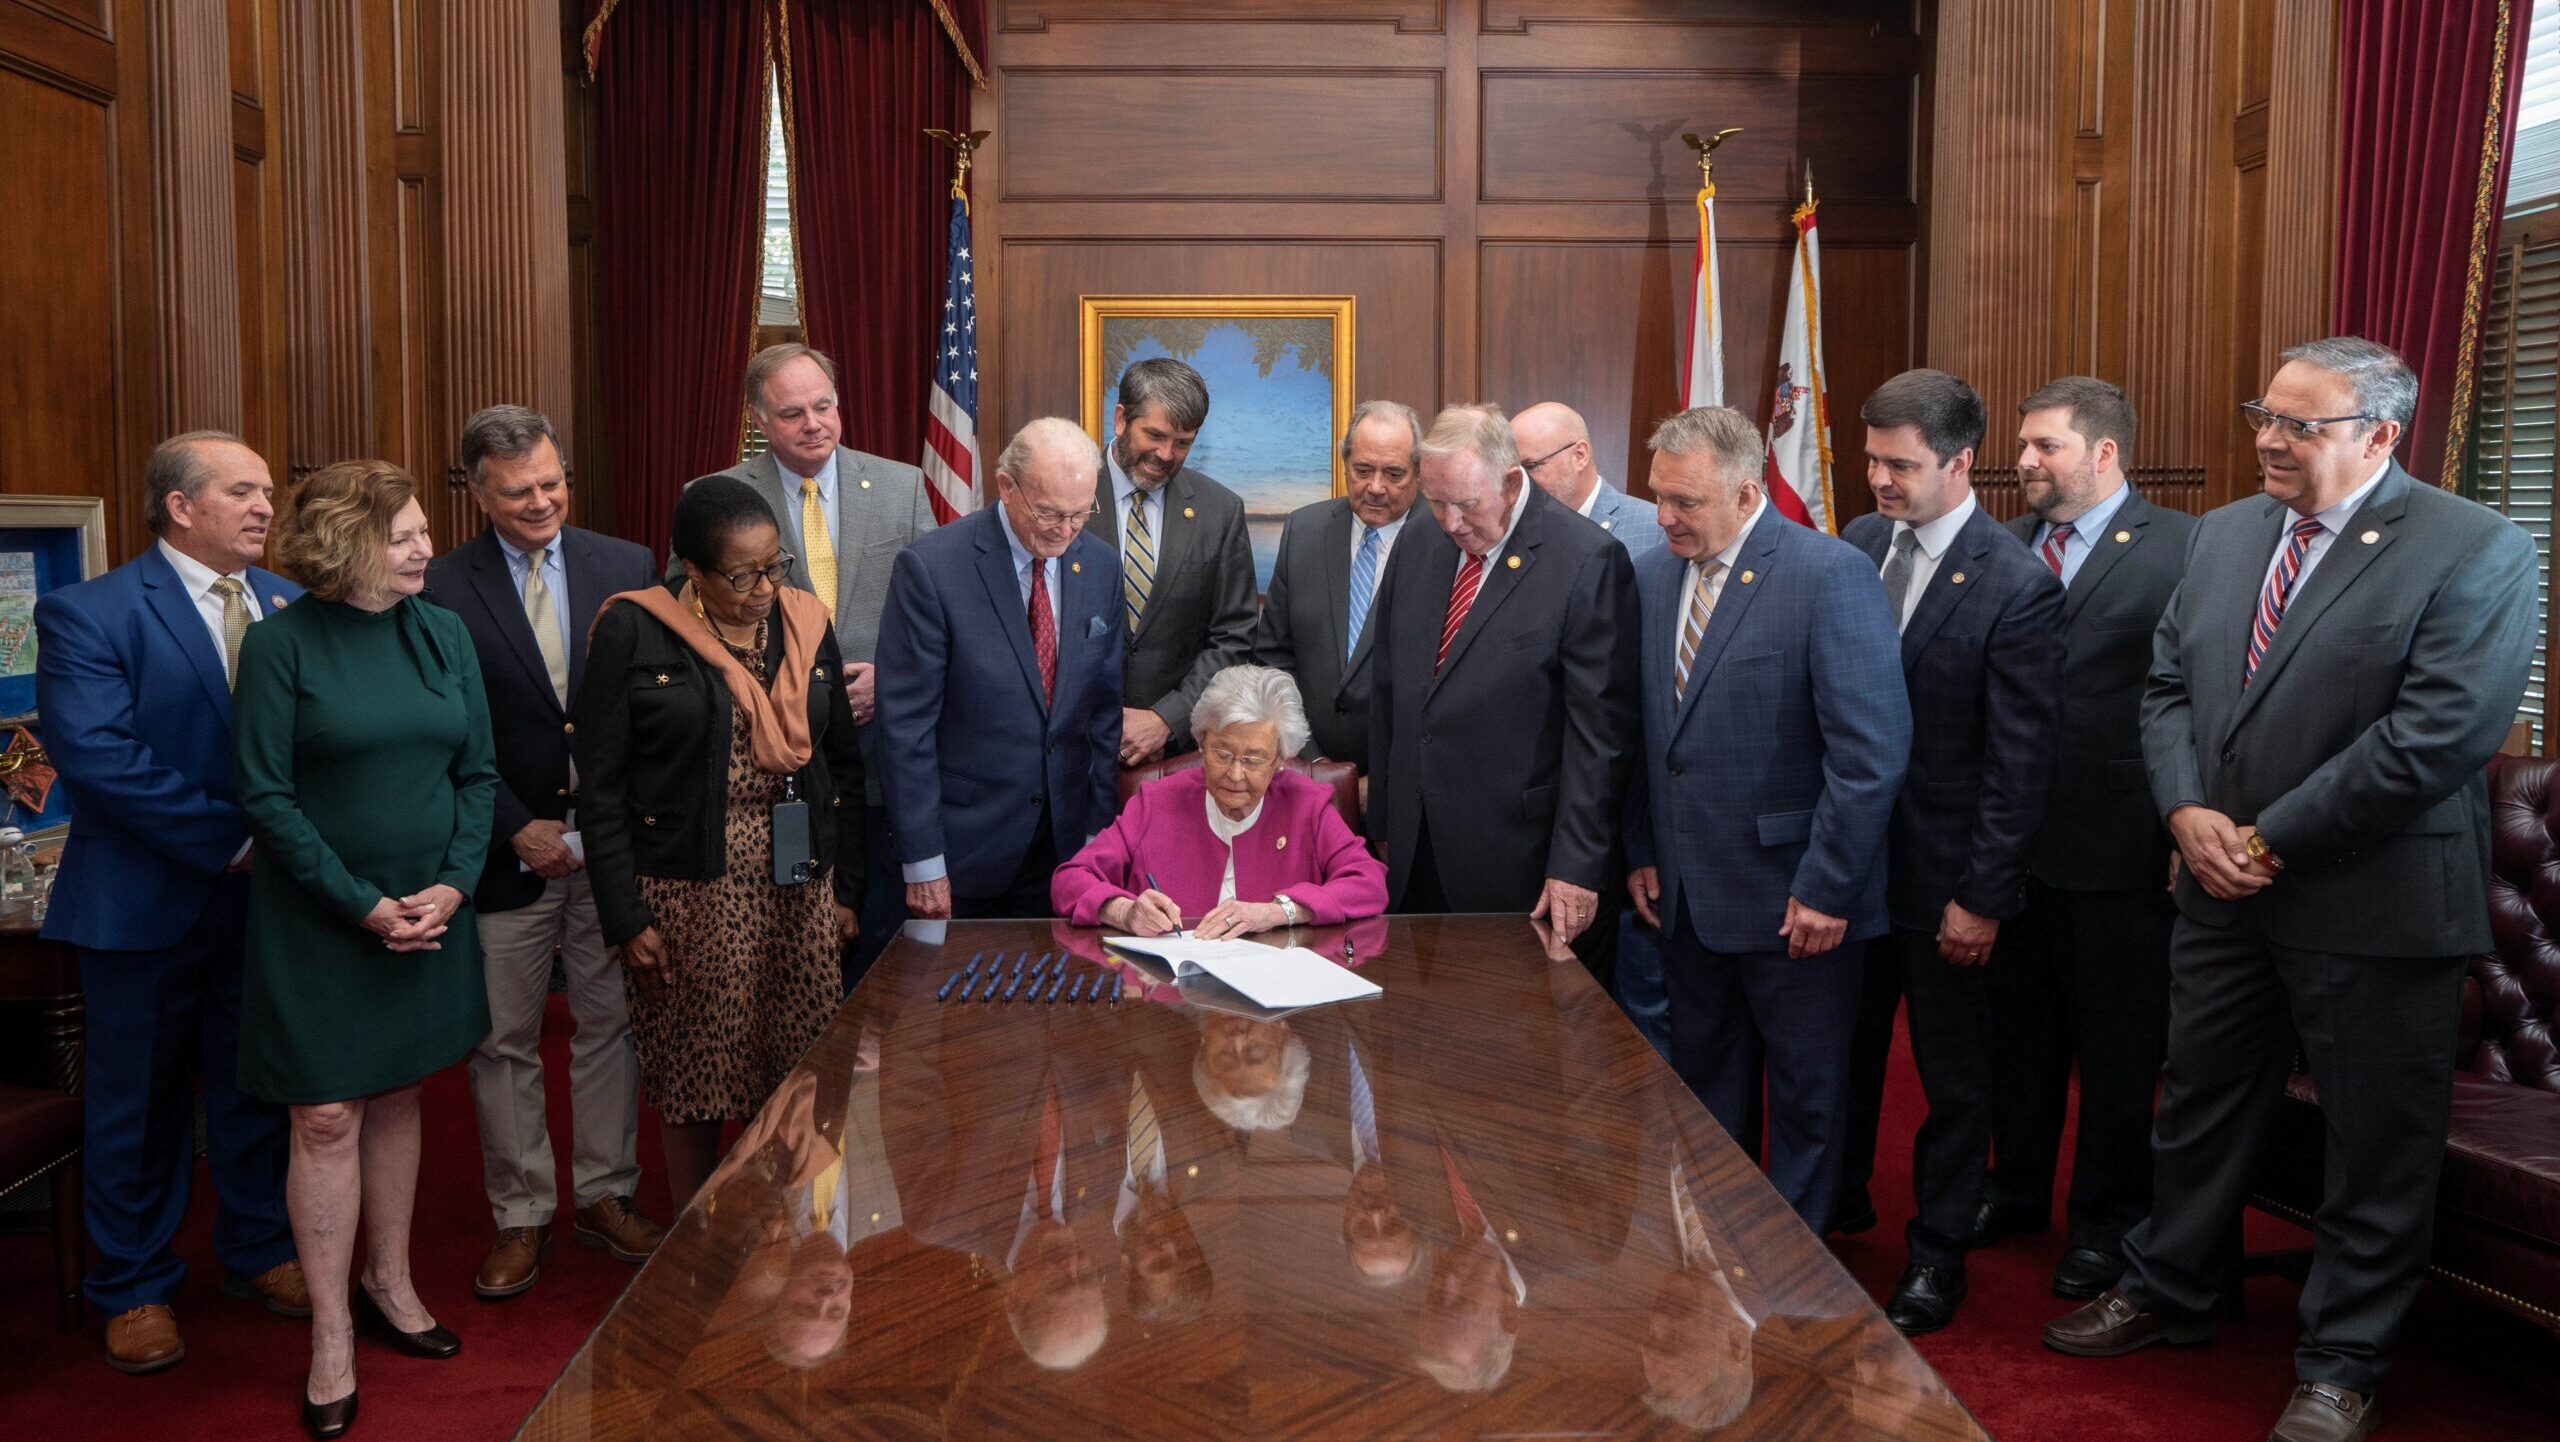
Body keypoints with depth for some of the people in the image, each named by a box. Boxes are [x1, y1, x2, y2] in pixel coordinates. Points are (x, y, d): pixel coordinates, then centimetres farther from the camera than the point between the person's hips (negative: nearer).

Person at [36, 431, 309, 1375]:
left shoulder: (288, 605, 3)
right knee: (140, 1101, 12)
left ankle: (260, 1252, 35)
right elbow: (95, 754, -21)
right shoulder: (88, 614, -11)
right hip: (148, 902, -4)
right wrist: (229, 839, -21)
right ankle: (134, 1289, 30)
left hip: (270, 898, 4)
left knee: (258, 1085, 16)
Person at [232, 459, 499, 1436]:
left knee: (396, 1099, 15)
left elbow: (478, 773, 4)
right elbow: (267, 797, -11)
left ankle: (389, 1282, 32)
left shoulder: (443, 633, 2)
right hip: (319, 918, -4)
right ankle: (331, 1333, 15)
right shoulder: (281, 645, -10)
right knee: (327, 1119, 2)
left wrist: (452, 885, -8)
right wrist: (364, 905, -15)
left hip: (431, 909, 4)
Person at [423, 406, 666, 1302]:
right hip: (507, 849, -2)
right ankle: (521, 1217, 23)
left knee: (610, 1024, 12)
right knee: (504, 1042, 8)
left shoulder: (628, 569, 2)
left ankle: (606, 1195, 27)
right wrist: (518, 829, -11)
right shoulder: (442, 590, -5)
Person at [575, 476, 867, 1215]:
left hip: (800, 892, 3)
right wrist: (627, 917, -9)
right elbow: (600, 787, -6)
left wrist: (844, 889, 8)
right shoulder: (635, 631, -6)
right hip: (691, 897, -3)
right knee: (694, 1081, 7)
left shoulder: (805, 623, 6)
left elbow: (843, 763, 12)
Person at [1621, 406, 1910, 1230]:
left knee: (1806, 1098, 11)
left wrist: (1826, 889, -18)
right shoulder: (1652, 574, 5)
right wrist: (1641, 851, 7)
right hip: (1685, 890, 6)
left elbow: (1872, 751, -18)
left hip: (1794, 901, -6)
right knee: (1705, 1087, 19)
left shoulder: (1830, 575, -15)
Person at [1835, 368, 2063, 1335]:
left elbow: (2020, 759, -15)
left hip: (1944, 869, -5)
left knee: (1953, 1073, 11)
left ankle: (1938, 1253, 28)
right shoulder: (1858, 544, 1)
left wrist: (1983, 897, -15)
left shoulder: (2018, 586, -17)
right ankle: (1841, 1193, 42)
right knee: (1845, 1038, 20)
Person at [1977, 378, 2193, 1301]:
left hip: (2120, 845, -5)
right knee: (2019, 1023, 18)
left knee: (2116, 1041, 10)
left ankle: (2109, 1221, 26)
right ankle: (2018, 1189, 36)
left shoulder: (2178, 548, -9)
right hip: (2013, 836, 5)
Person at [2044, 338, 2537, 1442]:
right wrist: (2187, 812, -8)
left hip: (2374, 907, -5)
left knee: (2376, 1152, 9)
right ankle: (2169, 1293, 38)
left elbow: (2440, 733, -21)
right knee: (2199, 1106, 19)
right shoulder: (2225, 533, 7)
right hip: (2222, 892, 6)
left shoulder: (2478, 552, -12)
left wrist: (2272, 840, -18)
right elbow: (2168, 682, 9)